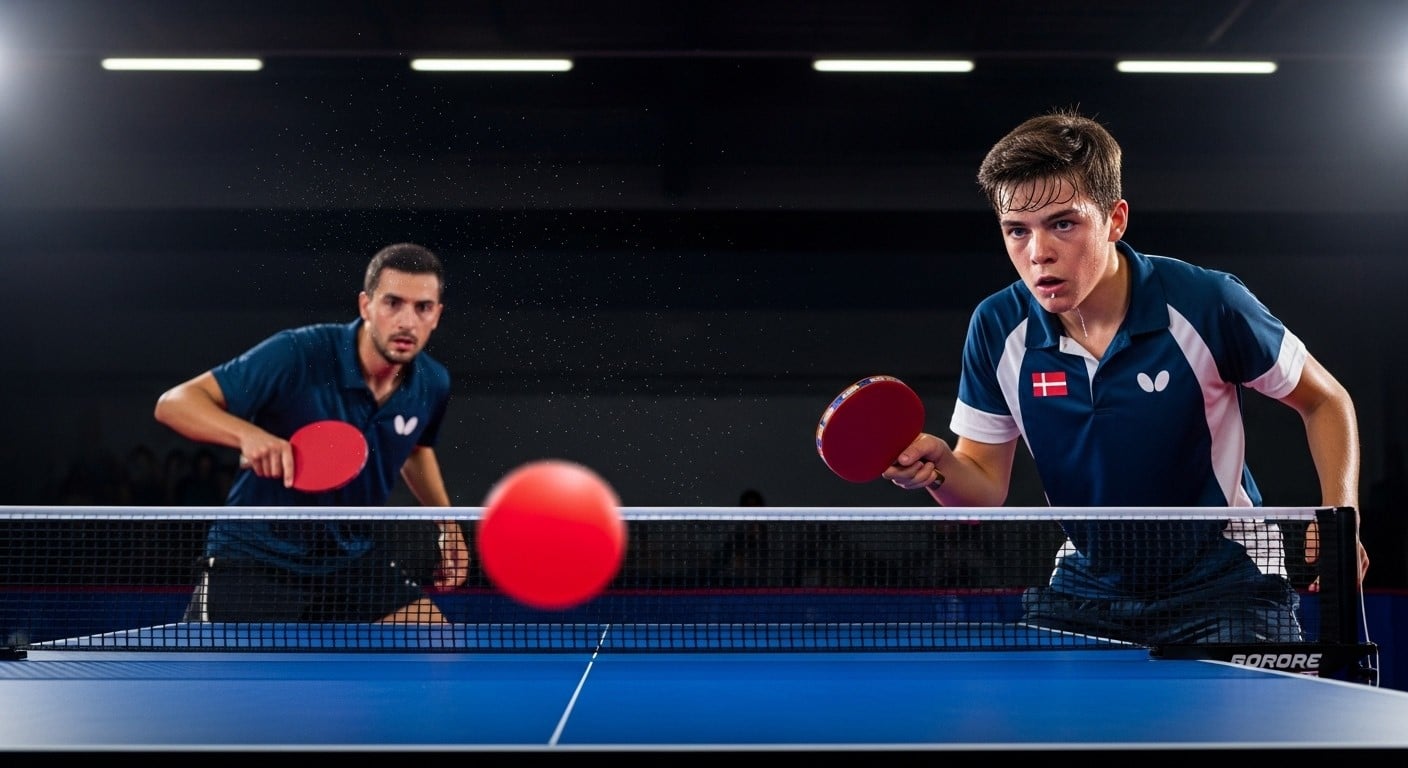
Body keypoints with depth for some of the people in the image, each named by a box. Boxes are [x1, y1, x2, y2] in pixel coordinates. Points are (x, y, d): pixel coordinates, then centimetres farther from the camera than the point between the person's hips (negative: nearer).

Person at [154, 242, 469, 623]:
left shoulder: (432, 384, -5)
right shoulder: (297, 355, -22)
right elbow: (173, 403, -21)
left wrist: (447, 523, 10)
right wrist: (248, 434, -38)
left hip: (352, 560, 5)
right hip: (256, 559, -5)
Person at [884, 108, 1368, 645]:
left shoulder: (1206, 303, -19)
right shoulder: (997, 329, -11)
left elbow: (1324, 401, -3)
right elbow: (985, 487, -3)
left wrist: (1341, 513, -18)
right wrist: (939, 468, -27)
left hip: (1223, 583, -3)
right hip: (1086, 586, 3)